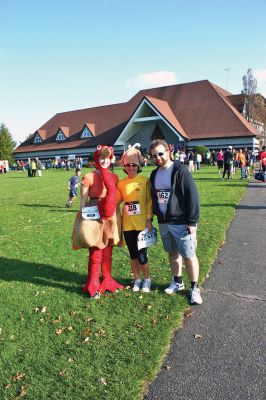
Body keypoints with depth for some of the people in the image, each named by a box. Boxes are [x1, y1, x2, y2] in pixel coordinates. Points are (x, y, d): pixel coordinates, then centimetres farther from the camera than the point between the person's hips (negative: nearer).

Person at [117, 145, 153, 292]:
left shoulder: (145, 181, -7)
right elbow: (118, 200, 10)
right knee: (133, 254, 14)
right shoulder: (121, 183, 2)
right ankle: (137, 279, 33)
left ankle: (147, 280, 25)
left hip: (142, 224, -3)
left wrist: (149, 220, -8)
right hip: (127, 225, 3)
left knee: (142, 255, 1)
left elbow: (149, 201, -6)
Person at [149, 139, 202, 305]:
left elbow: (193, 196, -14)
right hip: (163, 223, 6)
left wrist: (192, 222, -16)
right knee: (173, 253, 17)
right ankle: (178, 282, 34)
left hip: (181, 223, -6)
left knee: (189, 255, 0)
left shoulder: (180, 171, -12)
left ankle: (195, 288, 16)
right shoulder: (154, 174, 9)